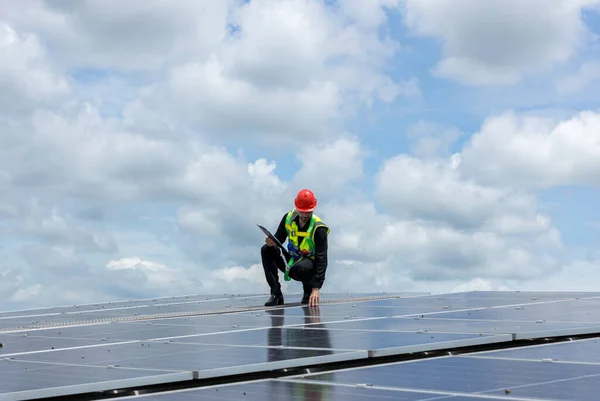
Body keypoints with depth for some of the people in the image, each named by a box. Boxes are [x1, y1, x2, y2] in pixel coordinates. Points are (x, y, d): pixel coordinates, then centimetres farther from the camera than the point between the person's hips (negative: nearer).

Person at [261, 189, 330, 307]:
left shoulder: (318, 228, -23)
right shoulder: (288, 218, -8)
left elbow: (322, 259, -28)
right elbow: (279, 238, 5)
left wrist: (316, 288, -36)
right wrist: (272, 242, -24)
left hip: (310, 267, -5)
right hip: (292, 261, 6)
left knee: (300, 268, -39)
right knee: (266, 250, -15)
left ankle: (309, 292, -4)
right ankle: (276, 294, -15)